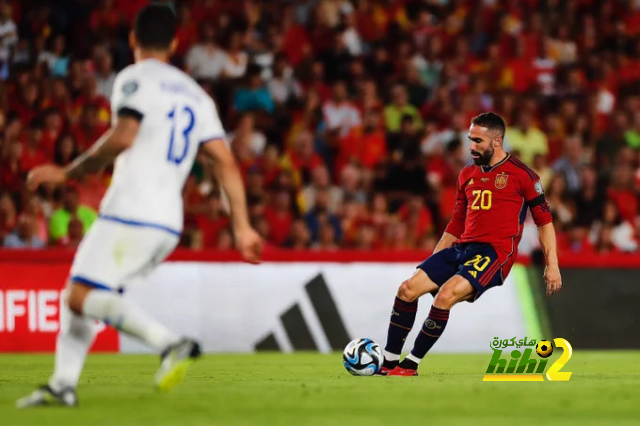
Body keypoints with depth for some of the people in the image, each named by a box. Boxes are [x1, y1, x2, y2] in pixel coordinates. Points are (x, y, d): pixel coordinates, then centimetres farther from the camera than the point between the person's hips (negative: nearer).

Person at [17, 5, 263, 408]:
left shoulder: (135, 78, -1)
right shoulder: (196, 95, 20)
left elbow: (123, 137, -18)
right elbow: (227, 163, 13)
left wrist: (69, 172, -8)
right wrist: (243, 227, 12)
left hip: (131, 213, -8)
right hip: (169, 222, 8)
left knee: (83, 296, -12)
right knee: (77, 293, 14)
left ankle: (172, 344, -23)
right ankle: (63, 383, 4)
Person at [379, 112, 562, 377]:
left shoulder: (521, 174, -1)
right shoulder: (467, 175, 18)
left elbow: (544, 220, 2)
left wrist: (552, 266, -5)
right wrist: (433, 262, 23)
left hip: (496, 252, -7)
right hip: (462, 247, 7)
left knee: (447, 294, -29)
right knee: (408, 289, -11)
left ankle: (410, 365, -20)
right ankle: (388, 363, -4)